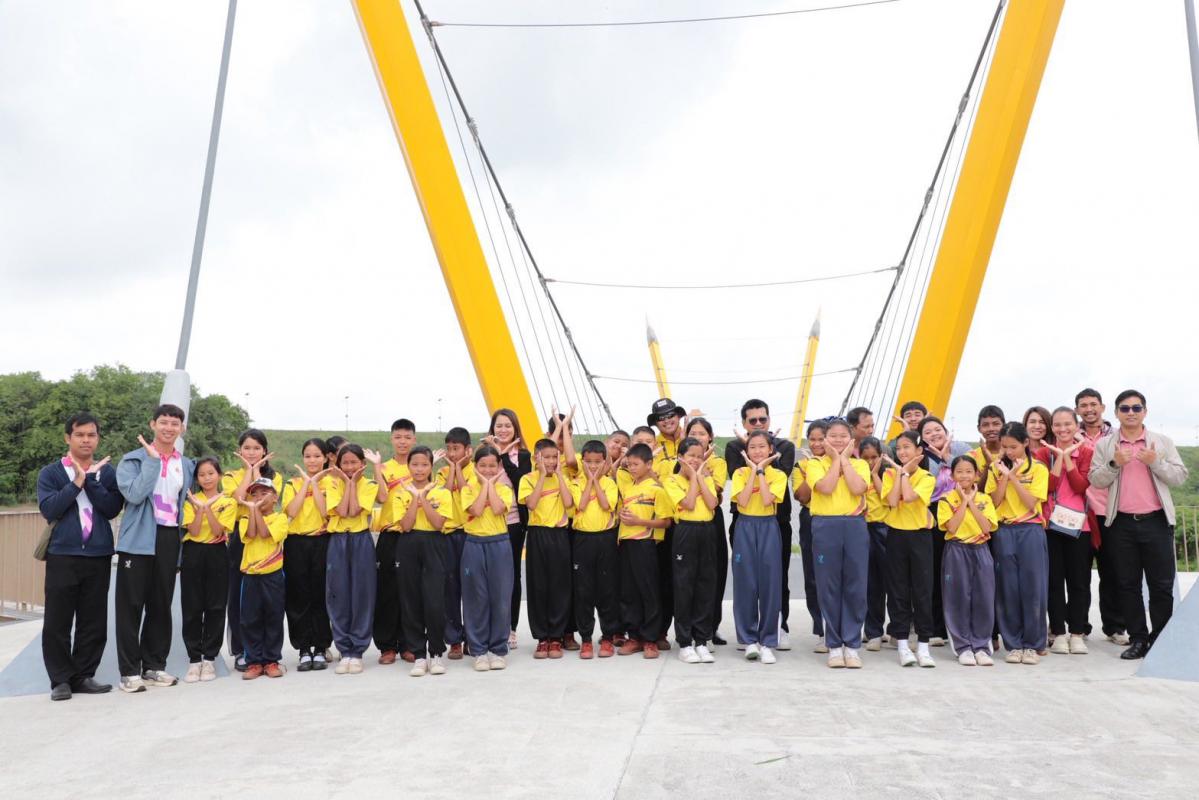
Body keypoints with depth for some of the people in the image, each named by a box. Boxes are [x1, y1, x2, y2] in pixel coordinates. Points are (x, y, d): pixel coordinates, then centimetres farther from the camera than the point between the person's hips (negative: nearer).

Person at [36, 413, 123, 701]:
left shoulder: (108, 472, 7)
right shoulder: (50, 472, 3)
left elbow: (112, 509, -6)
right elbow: (48, 509, -10)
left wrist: (90, 479, -11)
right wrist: (77, 482, -13)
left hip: (99, 556, 2)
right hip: (62, 555, -2)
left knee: (94, 622, 6)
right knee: (57, 621, 1)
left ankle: (83, 676, 17)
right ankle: (61, 679, 13)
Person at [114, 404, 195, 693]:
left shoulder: (187, 465, 13)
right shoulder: (133, 459, 0)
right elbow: (134, 494, -18)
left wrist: (184, 540, 10)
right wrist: (152, 459, -15)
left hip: (170, 539, 4)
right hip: (138, 539, -4)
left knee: (161, 604, 9)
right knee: (131, 604, -2)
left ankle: (154, 665, 19)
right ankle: (130, 671, 5)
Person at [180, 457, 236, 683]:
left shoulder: (228, 502, 2)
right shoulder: (191, 500, 5)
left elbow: (218, 531, -10)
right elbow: (193, 531, -7)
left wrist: (208, 507, -21)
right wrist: (200, 508, -21)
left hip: (216, 555, -1)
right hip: (193, 554, 1)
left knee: (215, 608, 1)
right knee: (192, 608, 1)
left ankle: (209, 658, 10)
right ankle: (194, 659, 10)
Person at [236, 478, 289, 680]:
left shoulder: (280, 518, 1)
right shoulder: (248, 518, 9)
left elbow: (265, 533, -16)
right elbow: (251, 535, -12)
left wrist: (258, 509, -10)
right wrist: (252, 509, -7)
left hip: (273, 575, -2)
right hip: (250, 576, 2)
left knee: (274, 619, 4)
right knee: (250, 621, 3)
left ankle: (271, 660, 13)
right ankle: (254, 662, 12)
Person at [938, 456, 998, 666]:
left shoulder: (984, 498, 6)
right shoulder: (947, 499, -2)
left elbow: (987, 527, -8)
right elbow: (952, 527, -15)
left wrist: (971, 502, -9)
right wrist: (964, 501, -12)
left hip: (981, 551, 2)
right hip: (957, 552, -2)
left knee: (983, 599, 1)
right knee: (959, 599, -1)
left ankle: (981, 646, 12)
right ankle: (963, 647, 8)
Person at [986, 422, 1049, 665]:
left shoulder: (1038, 469, 0)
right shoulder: (996, 468, 6)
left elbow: (1031, 503, -10)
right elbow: (995, 502, -1)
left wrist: (1013, 476, -14)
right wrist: (1004, 475, -10)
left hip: (1031, 531, -2)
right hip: (1004, 532, 2)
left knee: (1033, 588, -1)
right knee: (1008, 589, 4)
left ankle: (1033, 644, 9)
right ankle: (1013, 644, 12)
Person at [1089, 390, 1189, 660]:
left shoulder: (1162, 442, 7)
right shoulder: (1104, 445, 6)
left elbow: (1180, 476, 2)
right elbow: (1095, 480, 1)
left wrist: (1156, 462, -13)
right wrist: (1114, 464, -14)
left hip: (1156, 521, 0)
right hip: (1121, 523, 1)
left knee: (1161, 585, 2)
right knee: (1128, 584, 6)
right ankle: (1138, 638, 14)